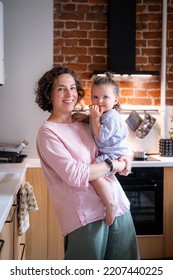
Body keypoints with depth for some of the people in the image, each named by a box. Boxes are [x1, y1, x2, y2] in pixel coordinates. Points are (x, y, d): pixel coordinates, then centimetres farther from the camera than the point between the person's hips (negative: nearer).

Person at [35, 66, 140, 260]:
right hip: (87, 215, -7)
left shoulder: (83, 122, 11)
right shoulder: (48, 132, -10)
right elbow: (75, 174, -20)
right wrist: (114, 165, -11)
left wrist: (123, 158, 3)